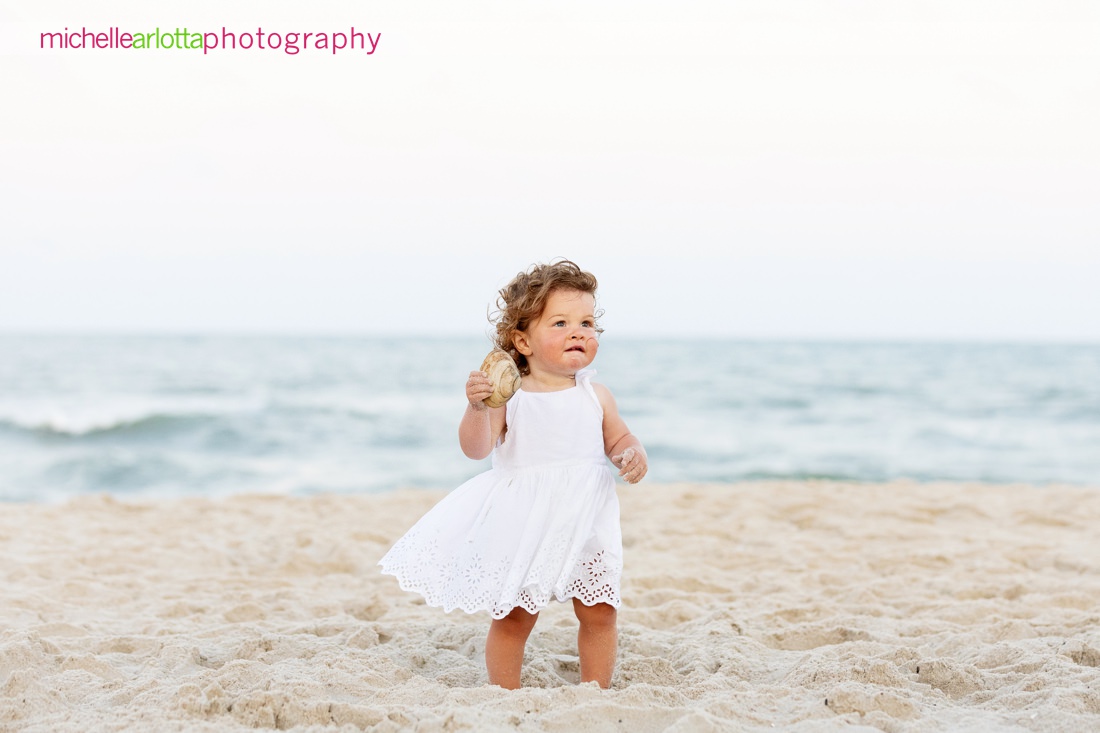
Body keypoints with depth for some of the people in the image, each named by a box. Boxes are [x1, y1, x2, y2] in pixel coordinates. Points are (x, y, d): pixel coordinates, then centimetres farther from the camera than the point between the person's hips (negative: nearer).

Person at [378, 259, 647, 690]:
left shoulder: (595, 396, 3)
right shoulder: (508, 397, -9)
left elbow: (619, 439, 12)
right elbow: (476, 448, -15)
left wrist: (634, 457, -10)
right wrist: (476, 407, -32)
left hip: (584, 521, 3)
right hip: (523, 521, -3)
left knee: (599, 611, 4)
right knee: (513, 616, 3)